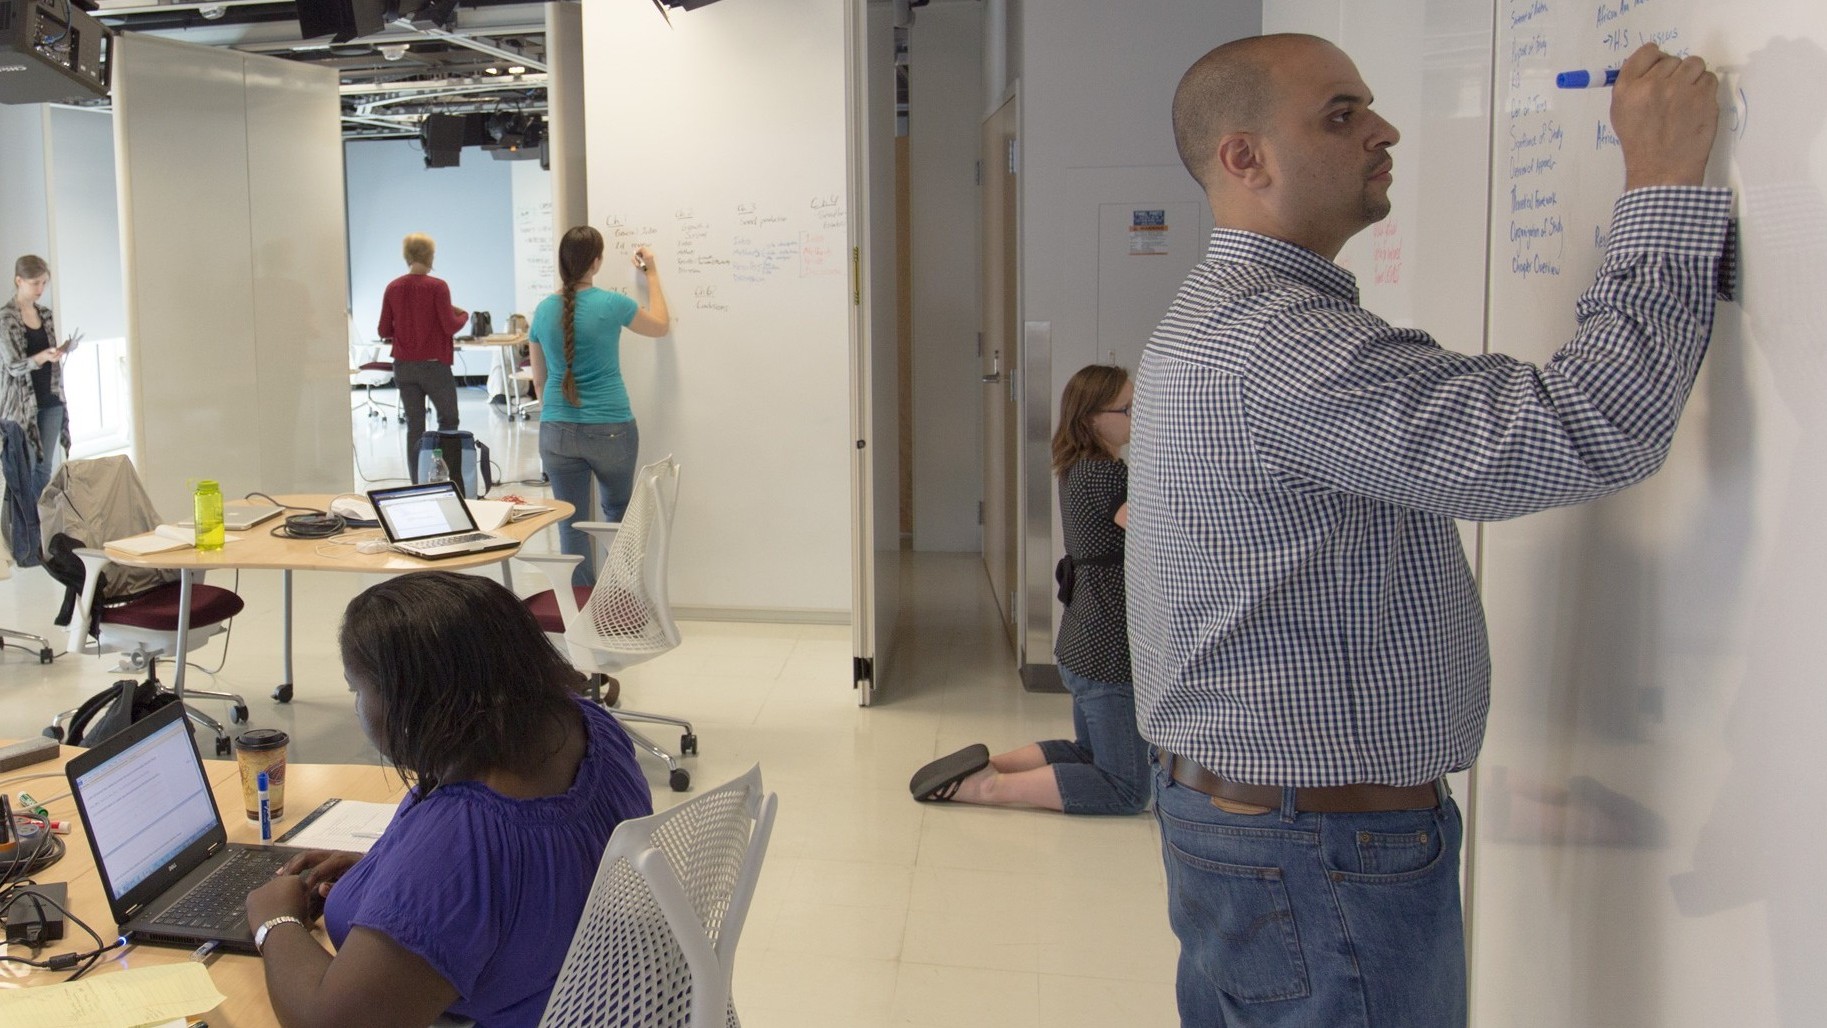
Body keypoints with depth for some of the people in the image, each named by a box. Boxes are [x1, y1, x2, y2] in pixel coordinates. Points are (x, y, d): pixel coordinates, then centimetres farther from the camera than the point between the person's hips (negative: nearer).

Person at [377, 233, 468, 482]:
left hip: (404, 366, 4)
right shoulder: (437, 286, -11)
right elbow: (450, 326, -13)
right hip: (434, 366, -4)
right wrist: (463, 315, 7)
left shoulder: (393, 288, 1)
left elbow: (384, 331, 3)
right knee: (448, 420, 11)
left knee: (414, 426, 8)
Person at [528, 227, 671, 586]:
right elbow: (661, 326, 11)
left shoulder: (544, 310, 2)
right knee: (617, 512, 20)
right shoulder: (612, 304, -9)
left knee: (571, 525, 6)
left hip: (557, 432, 2)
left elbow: (539, 378, 13)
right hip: (611, 430, -2)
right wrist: (652, 275, 21)